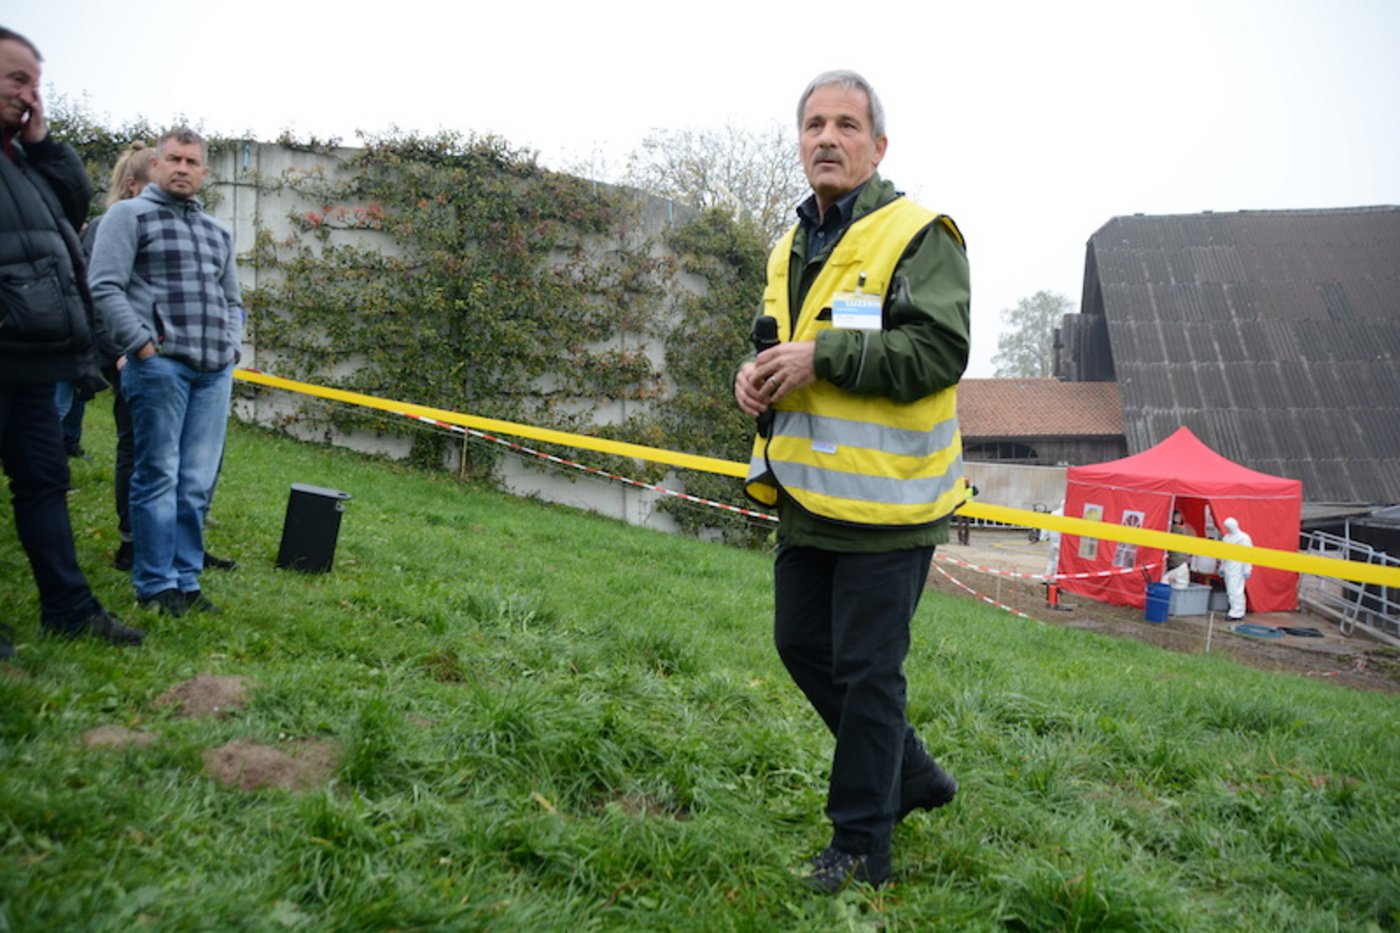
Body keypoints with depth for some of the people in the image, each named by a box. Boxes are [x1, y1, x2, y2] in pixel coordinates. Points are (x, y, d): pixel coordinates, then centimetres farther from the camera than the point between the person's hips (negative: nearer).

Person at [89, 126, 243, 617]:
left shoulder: (217, 232, 21)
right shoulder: (129, 215, 3)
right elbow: (106, 287, -6)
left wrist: (230, 347, 11)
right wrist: (143, 345, -12)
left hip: (214, 371, 5)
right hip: (160, 365, -5)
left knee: (198, 483, 4)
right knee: (159, 477, -2)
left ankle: (186, 579, 12)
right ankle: (156, 585, 5)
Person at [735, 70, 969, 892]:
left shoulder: (919, 235, -10)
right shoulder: (793, 248, 15)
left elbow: (941, 351, -22)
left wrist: (823, 356, -23)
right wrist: (757, 374, 2)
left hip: (883, 501, -8)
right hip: (809, 497, 9)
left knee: (866, 670, 0)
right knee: (802, 645, 17)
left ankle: (863, 843, 19)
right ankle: (911, 774, 36)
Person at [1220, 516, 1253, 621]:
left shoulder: (1243, 538, -7)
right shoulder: (1226, 537, 16)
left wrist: (1247, 570, -14)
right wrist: (1222, 567, 22)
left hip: (1237, 568, -8)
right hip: (1228, 568, 8)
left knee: (1235, 591, -11)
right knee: (1229, 591, 9)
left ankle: (1236, 613, -9)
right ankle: (1233, 610, 16)